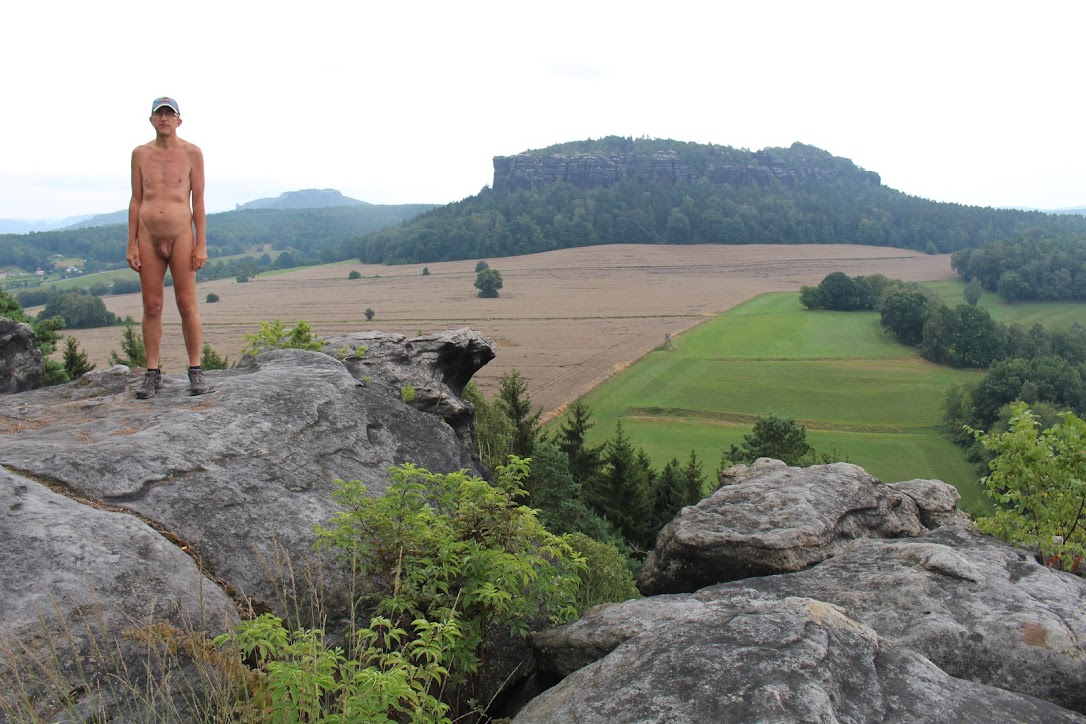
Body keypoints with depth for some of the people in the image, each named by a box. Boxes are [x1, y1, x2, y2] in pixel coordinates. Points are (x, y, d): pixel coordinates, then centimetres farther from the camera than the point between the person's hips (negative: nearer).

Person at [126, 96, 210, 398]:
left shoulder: (192, 152, 1)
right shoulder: (140, 154, 8)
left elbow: (198, 201, -1)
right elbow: (136, 200, 9)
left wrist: (201, 245, -6)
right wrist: (131, 244, 4)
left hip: (181, 235, -2)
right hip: (148, 237, 3)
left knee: (187, 305, -3)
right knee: (151, 307, 4)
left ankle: (195, 370, 5)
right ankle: (152, 373, 10)